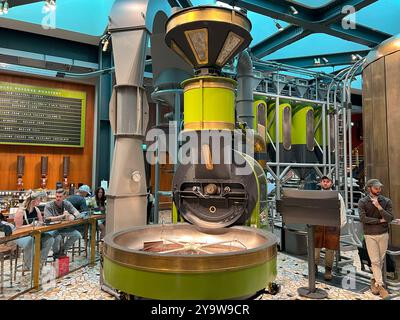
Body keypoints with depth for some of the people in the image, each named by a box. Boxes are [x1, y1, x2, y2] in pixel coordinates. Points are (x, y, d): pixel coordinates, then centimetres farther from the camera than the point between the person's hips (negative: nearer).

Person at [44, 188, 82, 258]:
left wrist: (73, 216, -28)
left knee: (77, 234, -14)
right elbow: (48, 219, -25)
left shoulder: (66, 204, -1)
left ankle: (63, 250, 9)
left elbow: (77, 212, -4)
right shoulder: (49, 205, -14)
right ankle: (56, 253, 0)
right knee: (58, 237, -34)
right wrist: (62, 216, -30)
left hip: (63, 227, 5)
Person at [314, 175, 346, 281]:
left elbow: (342, 212, 6)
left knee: (330, 249, 7)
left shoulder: (337, 196, 4)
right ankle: (314, 266, 25)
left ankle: (328, 270, 22)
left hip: (332, 226, 0)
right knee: (315, 247, 6)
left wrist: (339, 226, 1)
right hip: (317, 226, 1)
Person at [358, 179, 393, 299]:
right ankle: (380, 285, 4)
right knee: (375, 261, -2)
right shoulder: (362, 202, -7)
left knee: (380, 260, 12)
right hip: (370, 235, -3)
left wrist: (379, 206, -19)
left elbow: (390, 218, -10)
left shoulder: (386, 201, -1)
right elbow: (363, 218, -16)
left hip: (384, 234, 3)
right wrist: (380, 220, -11)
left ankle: (374, 280, 29)